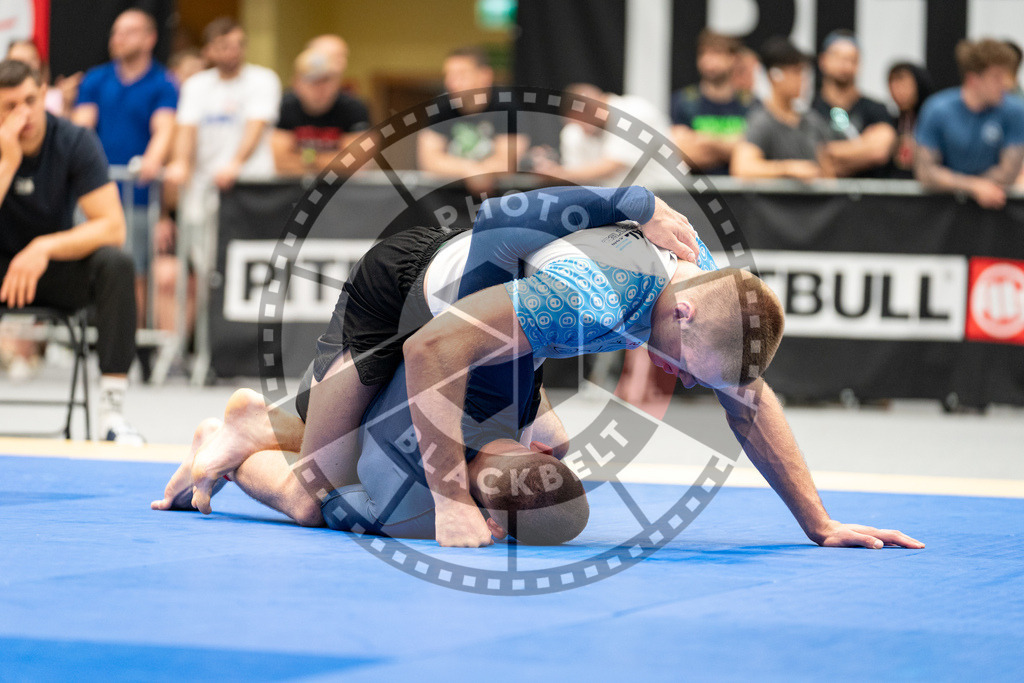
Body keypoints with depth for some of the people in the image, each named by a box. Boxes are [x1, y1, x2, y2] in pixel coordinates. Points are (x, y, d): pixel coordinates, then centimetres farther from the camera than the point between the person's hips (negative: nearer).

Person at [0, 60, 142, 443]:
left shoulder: (76, 143, -13)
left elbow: (112, 227, -20)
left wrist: (45, 248, -34)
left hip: (55, 268, 1)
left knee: (115, 264, -31)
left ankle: (112, 411, -30)